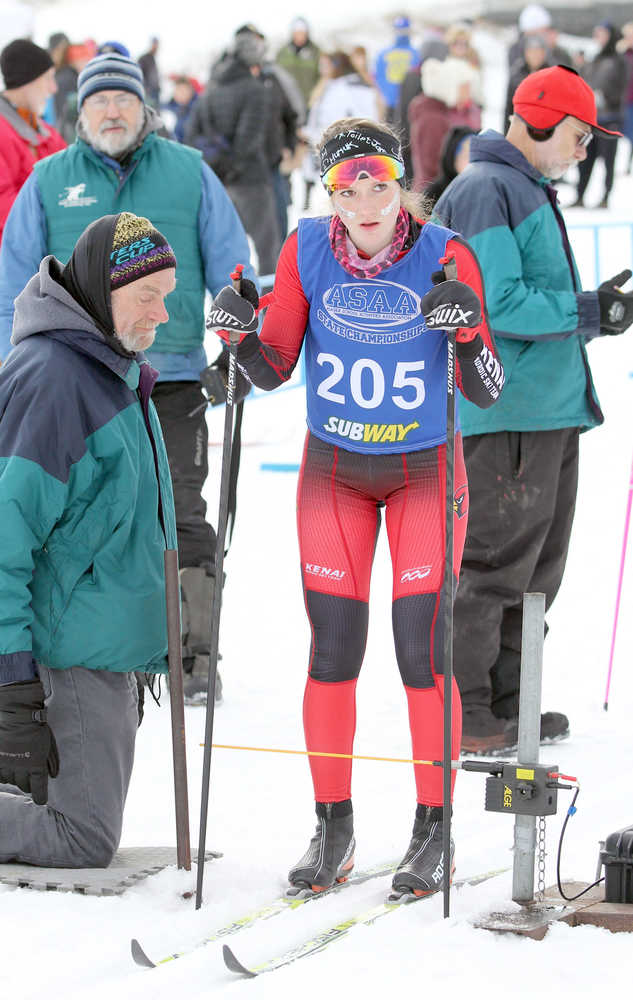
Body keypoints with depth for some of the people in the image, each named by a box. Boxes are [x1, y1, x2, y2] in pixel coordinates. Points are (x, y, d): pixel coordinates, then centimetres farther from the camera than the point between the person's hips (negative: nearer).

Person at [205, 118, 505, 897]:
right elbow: (275, 369, -5)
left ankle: (432, 832, 7)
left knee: (420, 650, -6)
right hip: (333, 469, 2)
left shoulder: (445, 257, -17)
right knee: (333, 649, 1)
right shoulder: (306, 250, -11)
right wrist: (241, 335, -25)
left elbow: (485, 393, -17)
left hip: (425, 469, -2)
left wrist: (469, 332, -36)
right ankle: (333, 827, 14)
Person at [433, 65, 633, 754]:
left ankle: (505, 700, 24)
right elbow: (498, 305, -22)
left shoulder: (531, 193, 20)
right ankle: (461, 713, 2)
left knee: (537, 566, 15)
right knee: (495, 562, -5)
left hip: (550, 411, 10)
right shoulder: (485, 192, -13)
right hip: (506, 416, -10)